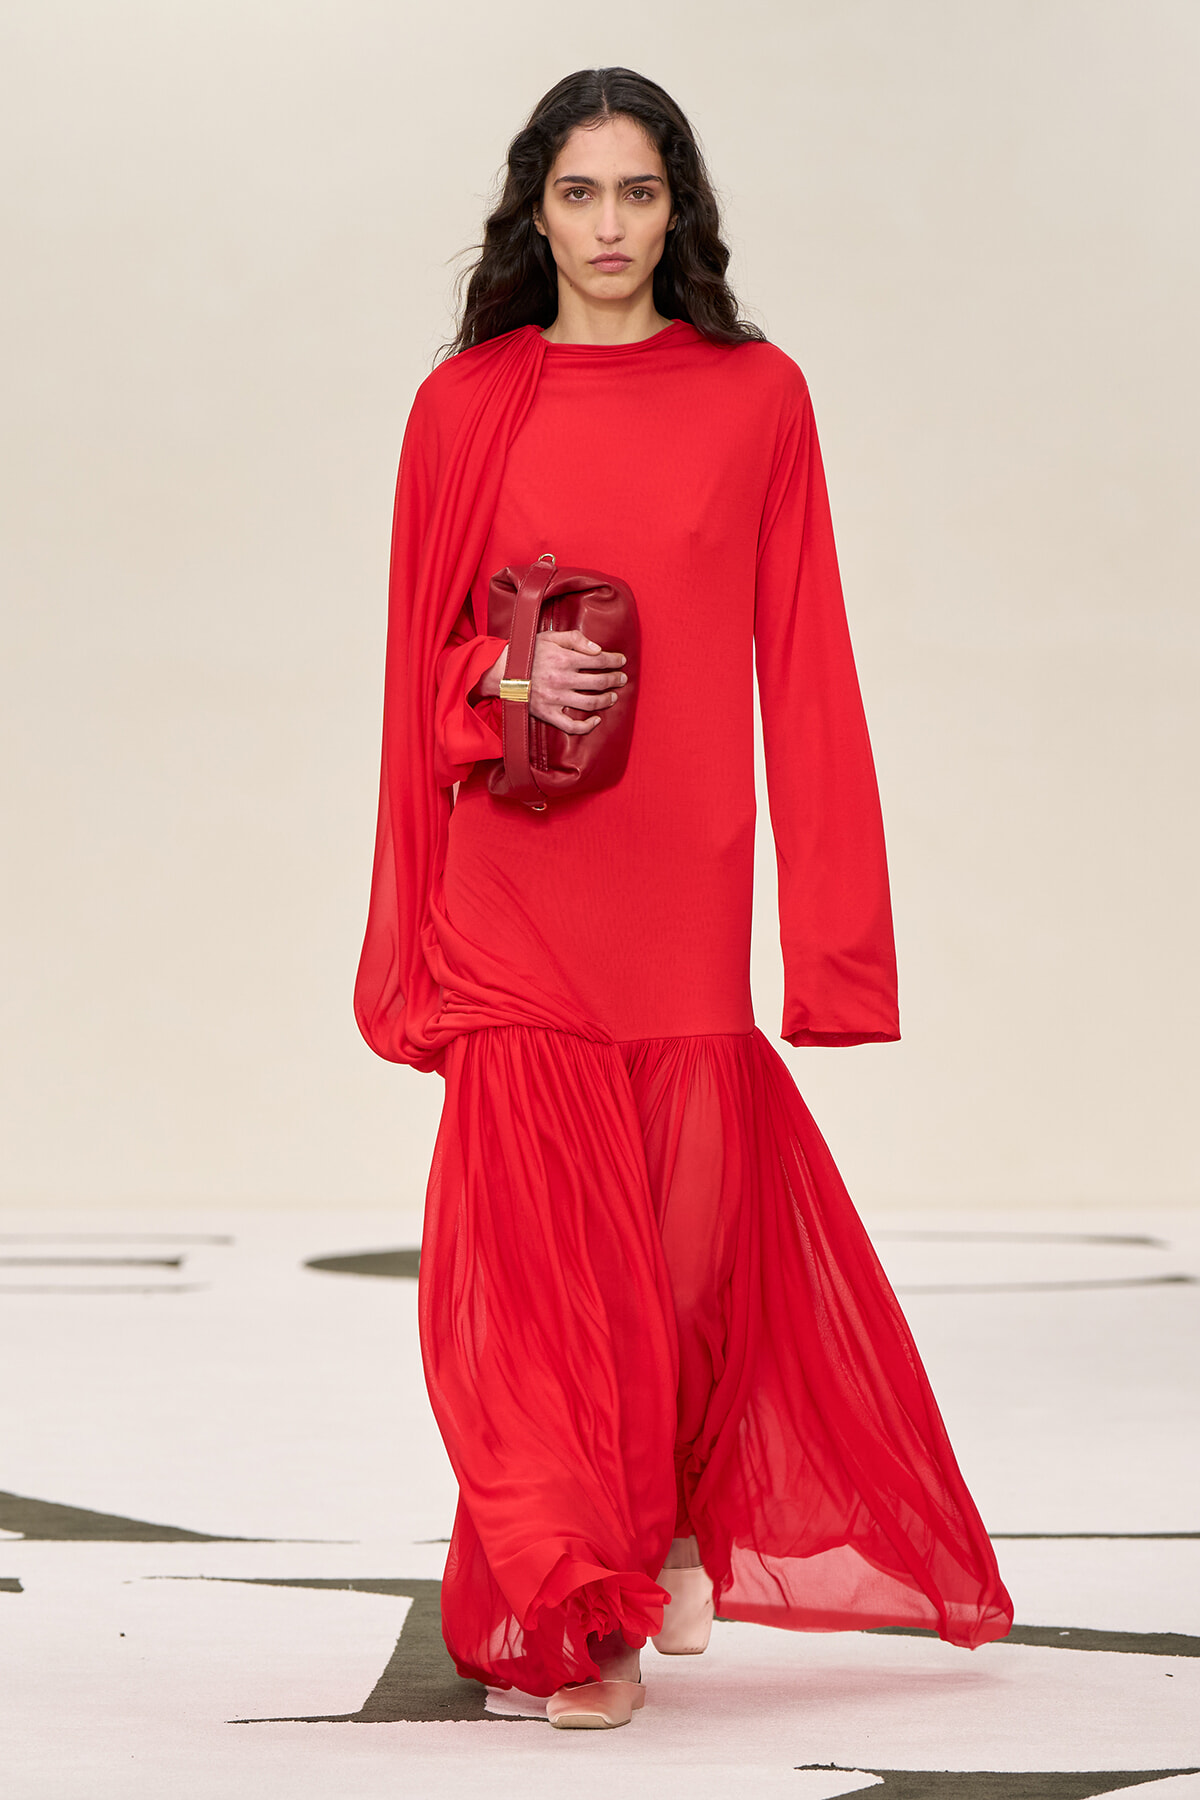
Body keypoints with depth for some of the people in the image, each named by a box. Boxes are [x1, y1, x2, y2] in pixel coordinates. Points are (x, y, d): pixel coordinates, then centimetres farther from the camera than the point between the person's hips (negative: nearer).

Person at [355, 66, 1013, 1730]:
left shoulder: (757, 396, 4)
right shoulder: (465, 404, 5)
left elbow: (800, 660, 3)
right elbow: (423, 657, 10)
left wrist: (824, 921, -2)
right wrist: (508, 684, -13)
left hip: (683, 885, 0)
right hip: (516, 890, 0)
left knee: (693, 1223, 2)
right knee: (540, 1230, -2)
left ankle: (659, 1537, 30)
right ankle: (569, 1617, 10)